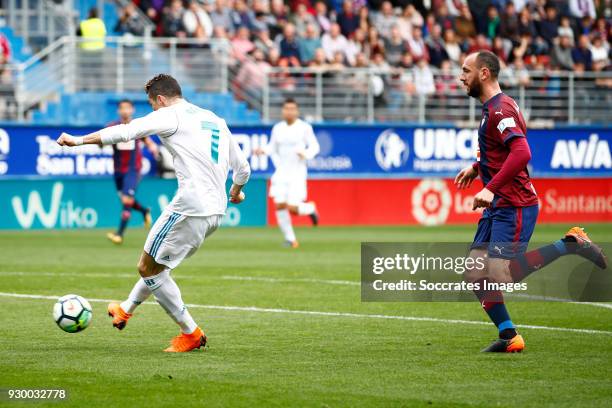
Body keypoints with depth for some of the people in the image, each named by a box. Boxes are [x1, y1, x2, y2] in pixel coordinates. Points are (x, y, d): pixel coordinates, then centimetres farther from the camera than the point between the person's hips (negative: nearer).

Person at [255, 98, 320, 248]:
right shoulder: (277, 128, 6)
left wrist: (306, 154, -21)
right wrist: (263, 150, -4)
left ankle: (310, 208, 23)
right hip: (281, 173, 4)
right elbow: (272, 148, 16)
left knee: (292, 208, -13)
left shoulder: (305, 127, -6)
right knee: (279, 205, -7)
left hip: (297, 173, -4)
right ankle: (290, 238, 8)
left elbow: (314, 147, -2)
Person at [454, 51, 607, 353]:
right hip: (497, 207, 10)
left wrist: (491, 188, -31)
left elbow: (521, 153, -29)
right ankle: (509, 337, 8)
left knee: (501, 274, -19)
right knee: (476, 275, 3)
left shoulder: (500, 109, -15)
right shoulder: (491, 108, 17)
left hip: (514, 207, -10)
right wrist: (477, 168, 24)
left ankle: (570, 244, -8)